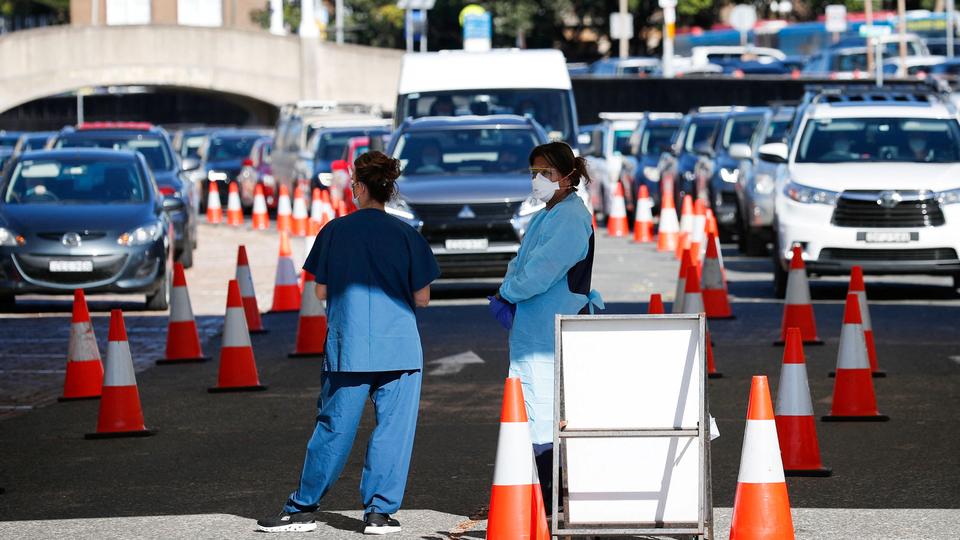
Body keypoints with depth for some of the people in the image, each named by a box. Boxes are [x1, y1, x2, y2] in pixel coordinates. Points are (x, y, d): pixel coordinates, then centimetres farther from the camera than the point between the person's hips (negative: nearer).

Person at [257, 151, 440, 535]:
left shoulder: (335, 231, 0)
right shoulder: (406, 236, -1)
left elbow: (321, 292, 4)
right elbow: (421, 298, 1)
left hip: (347, 347, 1)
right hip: (399, 346, -1)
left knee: (334, 428, 6)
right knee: (393, 427, 4)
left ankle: (302, 508, 12)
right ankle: (379, 511, 3)